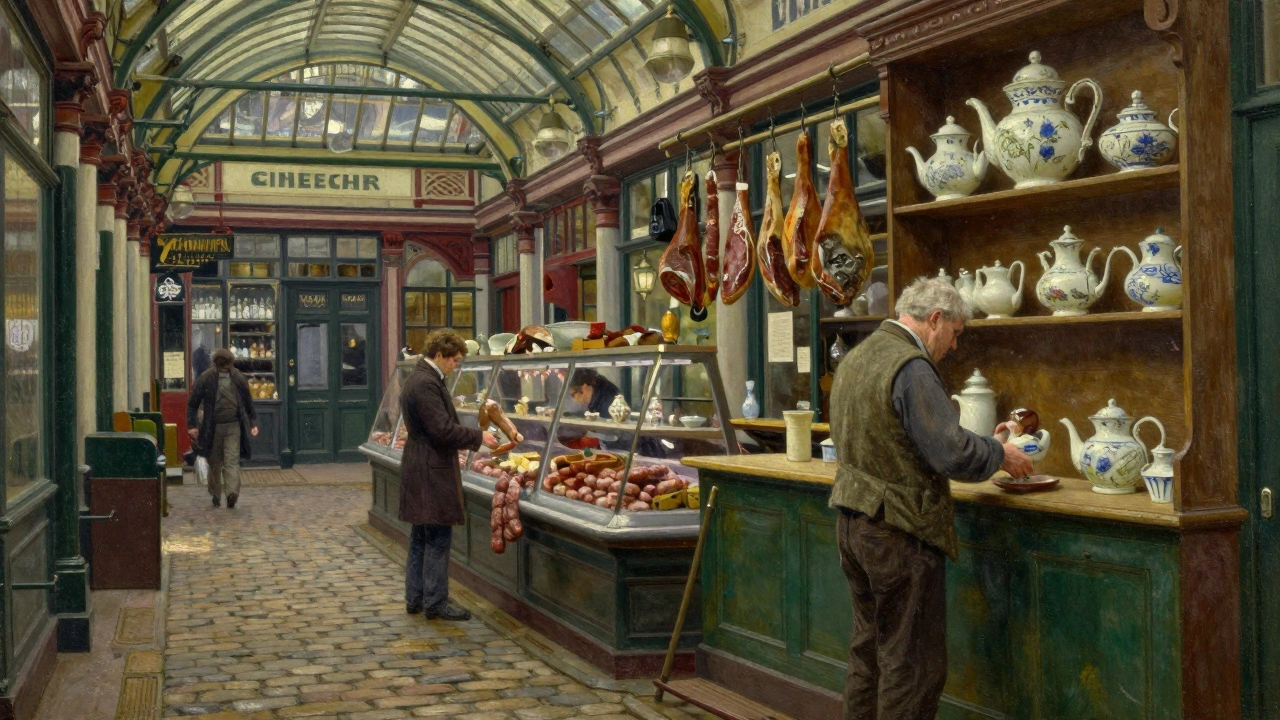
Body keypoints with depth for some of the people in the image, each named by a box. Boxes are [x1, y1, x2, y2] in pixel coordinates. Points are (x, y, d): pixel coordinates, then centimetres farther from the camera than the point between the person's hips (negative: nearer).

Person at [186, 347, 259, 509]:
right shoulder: (205, 379, -1)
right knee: (214, 462, 4)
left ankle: (232, 492, -5)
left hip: (233, 426, 1)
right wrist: (192, 425, -2)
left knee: (232, 461, -4)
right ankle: (216, 494, 6)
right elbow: (192, 403, 3)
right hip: (212, 427, -1)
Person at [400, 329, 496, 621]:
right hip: (432, 473, -11)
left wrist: (473, 439, 16)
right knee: (438, 538, -4)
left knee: (420, 537, 15)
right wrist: (479, 437, -12)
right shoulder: (426, 384, -19)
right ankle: (435, 602, 2)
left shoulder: (420, 379, 15)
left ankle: (415, 598, 22)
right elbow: (443, 430, -23)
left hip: (420, 470, 11)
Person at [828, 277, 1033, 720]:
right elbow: (952, 451, -22)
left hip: (853, 521, 9)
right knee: (913, 665, 1)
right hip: (899, 532, -9)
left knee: (868, 649, 19)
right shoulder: (911, 368, -18)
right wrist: (1001, 455, -3)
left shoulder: (854, 358, 11)